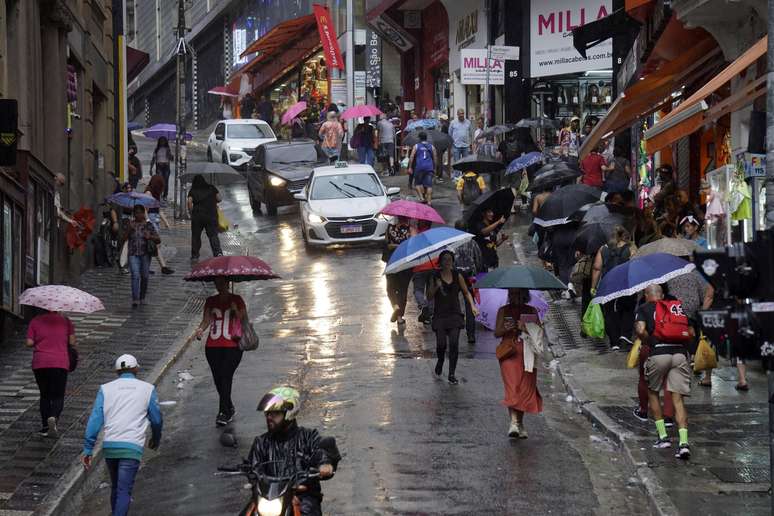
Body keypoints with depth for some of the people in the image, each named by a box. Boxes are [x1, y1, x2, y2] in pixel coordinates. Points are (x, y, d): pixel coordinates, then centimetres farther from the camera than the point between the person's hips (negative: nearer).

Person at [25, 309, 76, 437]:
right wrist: (75, 348, 17)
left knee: (45, 395, 16)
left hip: (39, 364, 1)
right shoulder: (66, 321, 1)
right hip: (60, 364, -1)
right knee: (58, 396, 4)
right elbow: (72, 342, -4)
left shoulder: (35, 321, 2)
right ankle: (53, 418, -25)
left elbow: (29, 343, -2)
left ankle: (45, 427, 13)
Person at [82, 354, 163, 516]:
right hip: (132, 447, -3)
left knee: (115, 487, 20)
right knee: (124, 490, -7)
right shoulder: (147, 389, 9)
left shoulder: (105, 389, 11)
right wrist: (156, 439, 34)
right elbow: (156, 419, 14)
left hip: (109, 446, 3)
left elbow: (95, 419, 3)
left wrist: (88, 449, 4)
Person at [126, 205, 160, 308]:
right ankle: (135, 300, -18)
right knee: (135, 276, -14)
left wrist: (150, 237, -18)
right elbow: (124, 238, -4)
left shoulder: (148, 225, 3)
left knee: (144, 277, 7)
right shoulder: (130, 224, 4)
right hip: (133, 254, -1)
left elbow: (158, 240, 1)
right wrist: (129, 229, -17)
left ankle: (142, 298, 26)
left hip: (145, 254, 1)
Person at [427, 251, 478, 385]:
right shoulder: (435, 277, 3)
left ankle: (452, 374, -2)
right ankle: (440, 361, 28)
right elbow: (429, 297, 4)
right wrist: (436, 287, -13)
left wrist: (472, 306, 2)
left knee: (454, 344, -10)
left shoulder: (457, 276, 7)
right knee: (441, 344, -9)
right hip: (440, 315, -1)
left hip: (454, 314, 1)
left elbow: (466, 292, 15)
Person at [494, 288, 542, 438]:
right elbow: (496, 333, 2)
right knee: (512, 387, -15)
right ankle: (514, 422, -23)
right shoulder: (503, 311, 8)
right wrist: (507, 328, -19)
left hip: (527, 354, 2)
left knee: (526, 388, 2)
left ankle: (520, 423, 15)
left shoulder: (532, 311, 12)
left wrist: (527, 329, -15)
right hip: (509, 353, -2)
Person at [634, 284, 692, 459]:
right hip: (680, 353, 2)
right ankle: (684, 442, -14)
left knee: (653, 393, 21)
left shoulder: (644, 309, 12)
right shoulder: (677, 306, 22)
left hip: (658, 354, -2)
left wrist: (650, 341, 11)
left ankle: (663, 436, 16)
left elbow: (640, 330, -5)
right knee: (677, 399, 2)